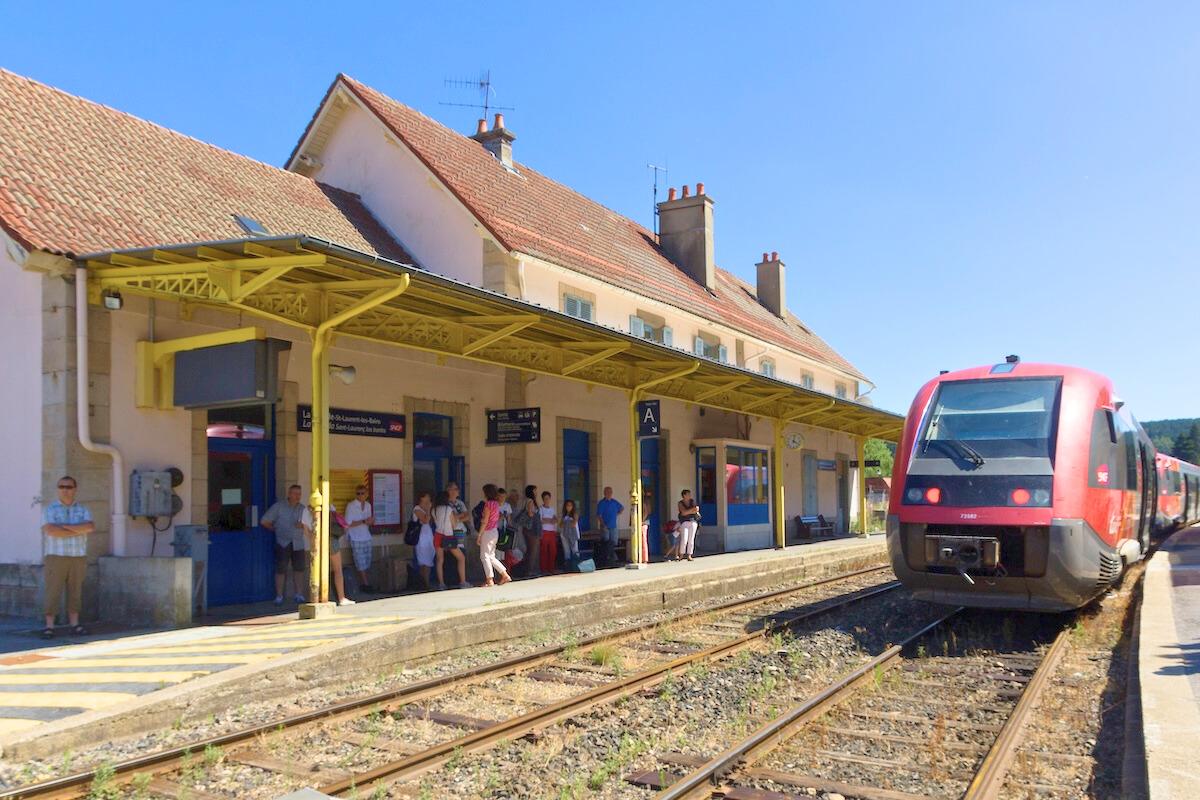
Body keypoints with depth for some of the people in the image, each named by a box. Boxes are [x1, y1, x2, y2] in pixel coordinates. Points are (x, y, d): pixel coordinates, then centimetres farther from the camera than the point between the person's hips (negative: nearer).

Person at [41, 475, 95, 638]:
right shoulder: (49, 510, -1)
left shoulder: (83, 510, 8)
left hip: (78, 558, 3)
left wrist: (66, 527, -19)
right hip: (56, 557, -3)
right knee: (53, 592, -5)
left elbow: (90, 527, -11)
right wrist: (79, 531, -13)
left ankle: (75, 625, 11)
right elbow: (51, 531, -18)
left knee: (75, 592, 5)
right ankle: (49, 627, -2)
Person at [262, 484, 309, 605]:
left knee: (299, 568, 4)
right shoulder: (279, 506, 0)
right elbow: (264, 521, -2)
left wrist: (303, 526, -9)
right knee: (281, 569, -3)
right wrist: (275, 529, 6)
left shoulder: (303, 509, 9)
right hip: (283, 543, -3)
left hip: (298, 544, 3)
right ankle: (279, 596, 5)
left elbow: (311, 526, 11)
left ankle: (298, 594, 16)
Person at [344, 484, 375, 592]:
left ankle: (362, 583, 13)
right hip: (356, 538, -6)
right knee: (361, 563, -4)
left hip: (366, 537, 6)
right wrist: (363, 522, -19)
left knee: (367, 562, 5)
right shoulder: (351, 506, -8)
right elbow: (348, 523, -13)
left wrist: (371, 521, -6)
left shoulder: (368, 505, 10)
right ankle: (366, 584, 2)